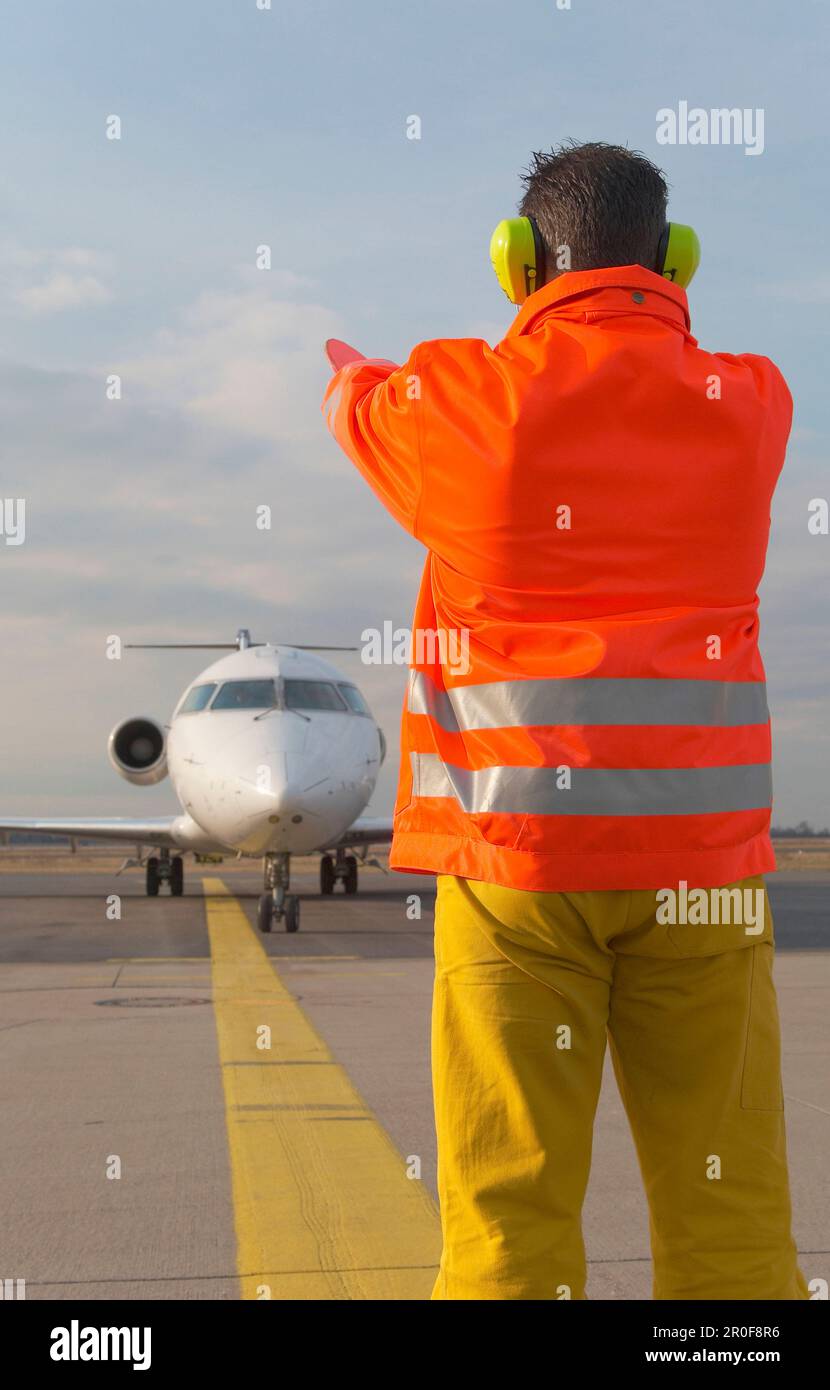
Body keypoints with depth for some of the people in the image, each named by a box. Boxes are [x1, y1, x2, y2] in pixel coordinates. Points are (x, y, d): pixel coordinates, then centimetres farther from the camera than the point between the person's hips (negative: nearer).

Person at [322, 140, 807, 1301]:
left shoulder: (463, 401, 0)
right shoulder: (749, 408, 4)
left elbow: (355, 405, 22)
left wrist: (348, 366, 46)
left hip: (515, 854, -1)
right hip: (698, 856, 2)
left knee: (511, 1211, 1)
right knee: (728, 1214, 6)